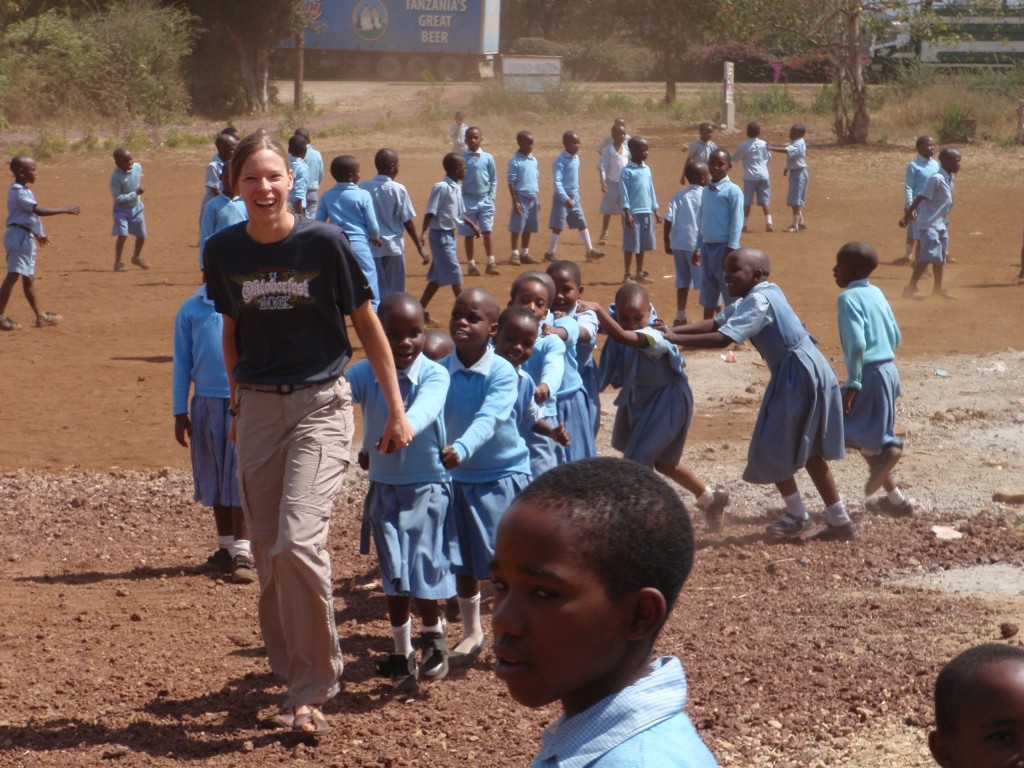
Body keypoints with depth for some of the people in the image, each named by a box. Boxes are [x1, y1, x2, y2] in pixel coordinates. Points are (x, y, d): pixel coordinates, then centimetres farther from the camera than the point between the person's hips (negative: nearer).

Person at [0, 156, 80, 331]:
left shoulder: (22, 190, 14)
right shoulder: (19, 192, -17)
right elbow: (39, 211, -25)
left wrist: (37, 235, 34)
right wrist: (65, 210, -23)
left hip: (26, 237, 11)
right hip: (19, 236, -11)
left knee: (29, 278, 14)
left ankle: (40, 316, 21)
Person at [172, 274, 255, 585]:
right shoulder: (190, 310, 5)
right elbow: (182, 363, 8)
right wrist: (180, 412, 5)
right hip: (206, 404, 3)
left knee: (240, 480, -5)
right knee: (214, 481, 11)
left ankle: (242, 553, -3)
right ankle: (226, 549, 23)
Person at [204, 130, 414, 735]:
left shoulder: (324, 243, -9)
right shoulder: (224, 251, 2)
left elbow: (368, 326, 0)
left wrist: (397, 411, 1)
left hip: (321, 405, -4)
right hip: (258, 408, 4)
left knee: (299, 541, -18)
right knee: (269, 554, 7)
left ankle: (311, 691, -5)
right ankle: (295, 675, 23)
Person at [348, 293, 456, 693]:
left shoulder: (434, 375, -15)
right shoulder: (364, 373, -8)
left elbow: (426, 407, -36)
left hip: (428, 486, -2)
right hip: (384, 487, 2)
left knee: (422, 570, -4)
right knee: (394, 576, 9)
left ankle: (434, 636, 25)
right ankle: (402, 651, 27)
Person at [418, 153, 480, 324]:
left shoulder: (457, 187, 8)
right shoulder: (441, 187, -18)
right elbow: (430, 212, -21)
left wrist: (472, 224, 23)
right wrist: (424, 233, -29)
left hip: (450, 234, 9)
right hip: (440, 234, -9)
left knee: (438, 276, 13)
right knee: (454, 273, -5)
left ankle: (421, 309, 20)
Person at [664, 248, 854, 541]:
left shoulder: (758, 301, -17)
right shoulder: (758, 296, 15)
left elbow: (723, 338, -27)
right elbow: (716, 322, 13)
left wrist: (675, 339, -23)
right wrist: (672, 330, 1)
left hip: (798, 376, -10)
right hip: (810, 373, 10)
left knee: (771, 449, 2)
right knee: (808, 450, 17)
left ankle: (797, 516, 17)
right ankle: (840, 520, 21)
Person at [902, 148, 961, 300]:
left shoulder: (949, 180, 10)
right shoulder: (936, 179, -18)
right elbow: (920, 198, -20)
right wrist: (908, 214, -21)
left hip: (940, 224, 9)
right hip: (928, 223, -9)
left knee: (941, 256, 15)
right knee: (929, 256, -16)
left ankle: (938, 288, 26)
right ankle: (910, 288, -14)